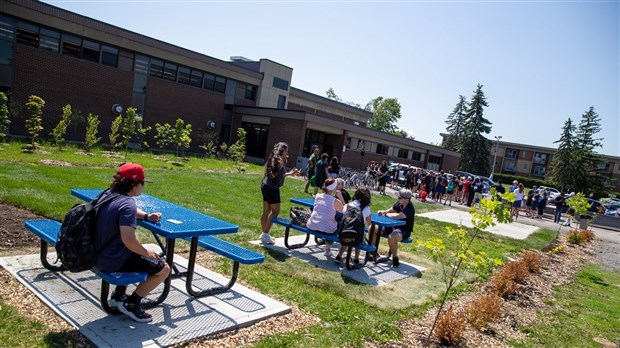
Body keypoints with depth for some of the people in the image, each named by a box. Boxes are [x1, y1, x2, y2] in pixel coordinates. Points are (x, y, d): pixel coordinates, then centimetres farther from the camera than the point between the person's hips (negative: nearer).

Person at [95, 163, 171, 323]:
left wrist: (147, 216, 9)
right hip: (114, 260, -9)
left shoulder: (108, 194, 5)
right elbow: (128, 239, -35)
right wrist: (146, 253, -17)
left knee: (137, 253, 35)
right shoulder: (127, 203, -24)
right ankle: (131, 304, 8)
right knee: (164, 269, -1)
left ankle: (118, 295, 33)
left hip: (99, 255, 10)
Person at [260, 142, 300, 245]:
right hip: (271, 188, -10)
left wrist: (290, 173, 22)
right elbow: (273, 175, -24)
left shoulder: (280, 159, 11)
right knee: (275, 211, -4)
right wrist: (280, 166, -34)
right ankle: (265, 234, -1)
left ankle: (264, 234, 23)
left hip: (267, 187, 10)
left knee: (266, 211, 14)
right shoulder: (276, 160, -18)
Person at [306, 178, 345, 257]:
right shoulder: (335, 201, -12)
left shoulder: (317, 196, 3)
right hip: (326, 229, -4)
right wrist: (341, 197, -2)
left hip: (312, 226, 4)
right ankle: (327, 250, 32)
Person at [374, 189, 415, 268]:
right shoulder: (399, 203, -1)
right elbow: (391, 210, 13)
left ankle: (395, 259, -16)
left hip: (404, 231, -8)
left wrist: (386, 214, -21)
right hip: (393, 226, 8)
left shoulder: (410, 209, -24)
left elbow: (397, 216, -37)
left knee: (391, 237, -40)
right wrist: (383, 212, -9)